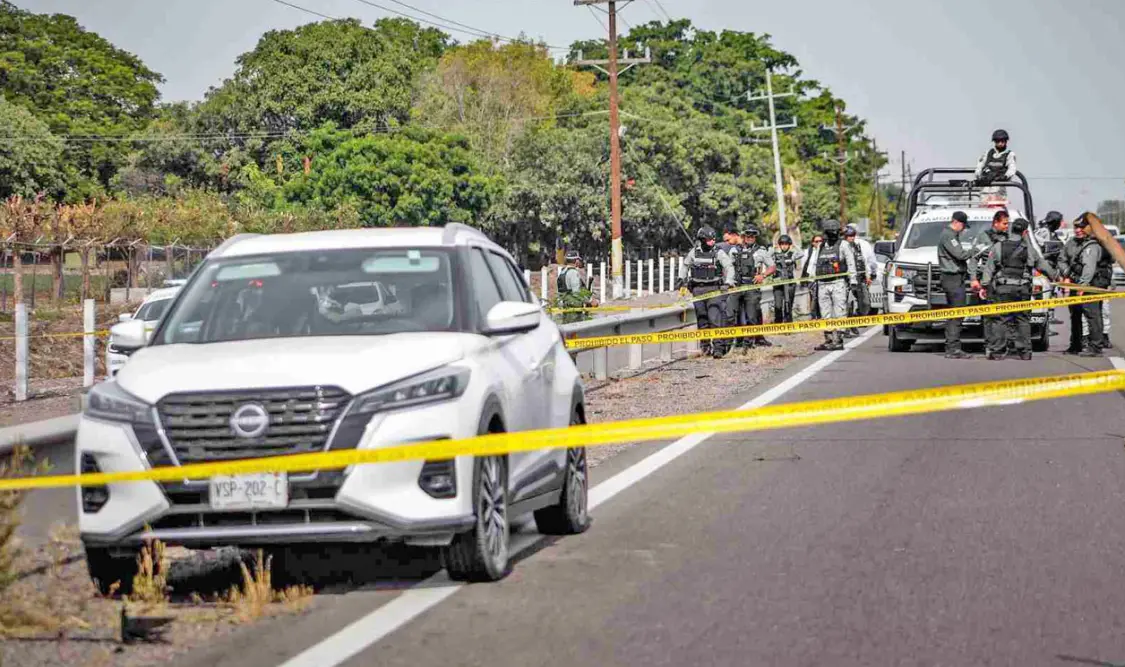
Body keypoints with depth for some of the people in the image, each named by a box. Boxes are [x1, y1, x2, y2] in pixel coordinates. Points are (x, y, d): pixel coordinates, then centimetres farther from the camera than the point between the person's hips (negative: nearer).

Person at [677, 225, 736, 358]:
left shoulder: (718, 253, -3)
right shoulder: (694, 253, 8)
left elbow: (729, 267, -6)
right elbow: (685, 266, 24)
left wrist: (728, 282, -18)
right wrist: (681, 281, 23)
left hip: (715, 288, -3)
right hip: (698, 289, 3)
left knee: (715, 317, -14)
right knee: (702, 319, 7)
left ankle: (718, 347, -16)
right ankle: (705, 345, 18)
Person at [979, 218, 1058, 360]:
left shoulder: (999, 247, 2)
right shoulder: (1028, 248, 4)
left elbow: (989, 268, 2)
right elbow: (1043, 265, 15)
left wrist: (984, 286, 7)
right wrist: (1055, 276, 30)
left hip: (1003, 289, 0)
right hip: (1022, 289, 0)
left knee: (1002, 319, 1)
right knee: (1023, 320, 7)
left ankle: (997, 351, 0)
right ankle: (1025, 351, 8)